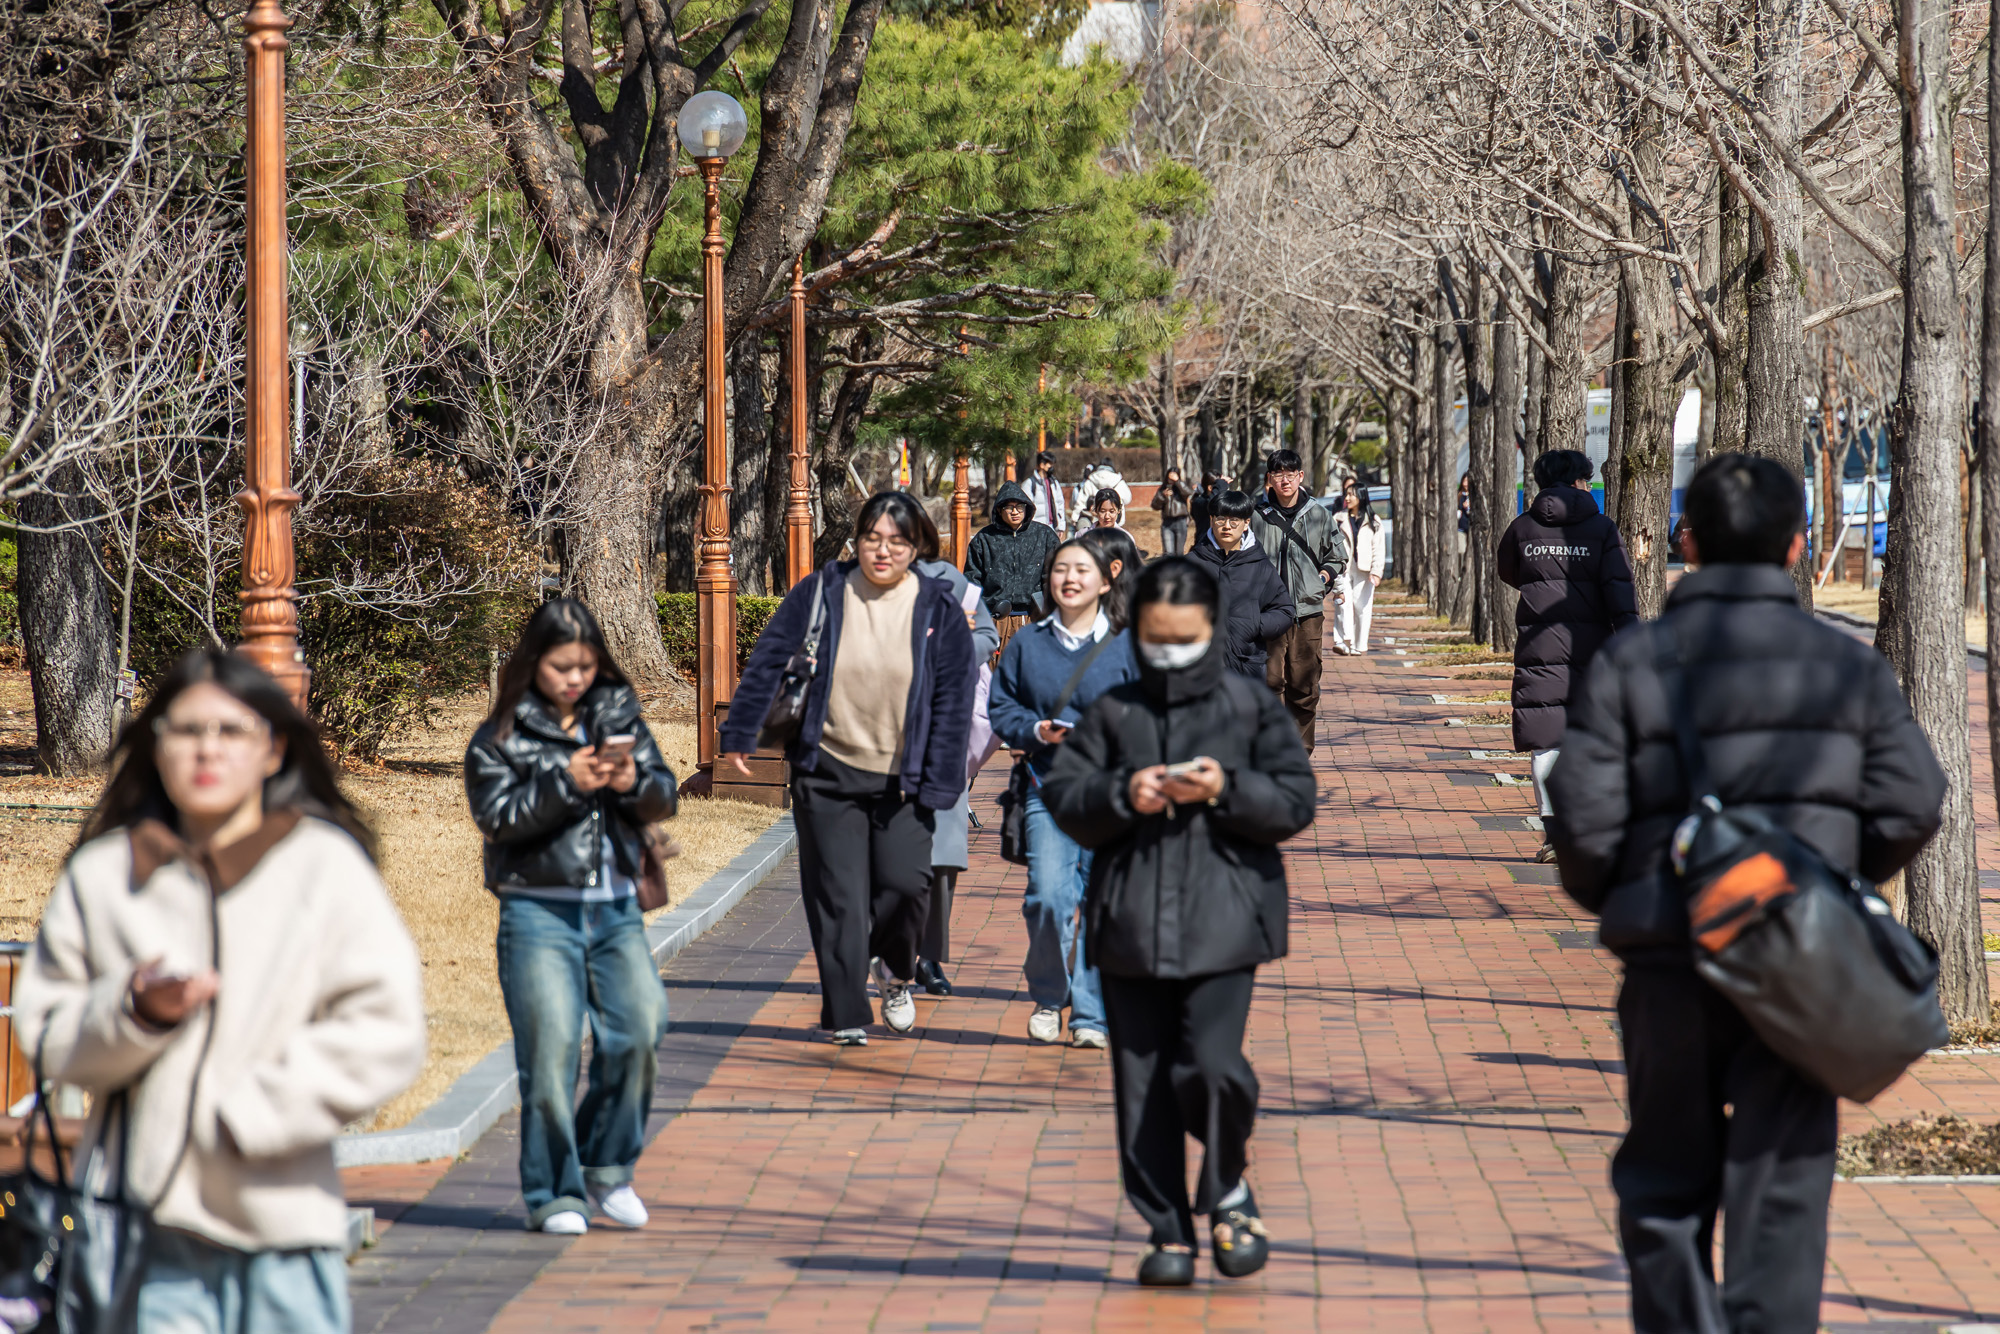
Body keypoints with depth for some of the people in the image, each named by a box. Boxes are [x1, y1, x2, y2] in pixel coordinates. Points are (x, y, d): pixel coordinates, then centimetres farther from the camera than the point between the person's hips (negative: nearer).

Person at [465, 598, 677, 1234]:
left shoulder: (619, 716, 11)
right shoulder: (500, 738, 1)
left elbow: (663, 799, 8)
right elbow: (496, 816, -10)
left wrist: (634, 782, -14)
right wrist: (566, 784, -19)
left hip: (615, 910, 3)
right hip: (539, 912, -3)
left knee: (640, 1029, -8)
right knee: (551, 1047, -7)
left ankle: (606, 1167, 12)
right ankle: (553, 1193, 3)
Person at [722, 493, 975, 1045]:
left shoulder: (938, 609, 0)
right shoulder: (820, 593, -2)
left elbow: (954, 701, 1)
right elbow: (768, 662, 3)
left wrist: (938, 786, -5)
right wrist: (739, 735, 2)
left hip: (901, 777, 0)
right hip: (827, 772, 0)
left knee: (905, 882, -12)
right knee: (838, 896, -2)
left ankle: (895, 972, 18)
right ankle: (846, 1017, 7)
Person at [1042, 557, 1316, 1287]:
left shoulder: (1250, 706, 5)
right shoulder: (1113, 712, 9)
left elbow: (1296, 801, 1)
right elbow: (1061, 795, 6)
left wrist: (1228, 790, -15)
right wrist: (1120, 795, -13)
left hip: (1223, 919, -2)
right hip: (1130, 922, 3)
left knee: (1211, 1065, -16)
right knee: (1142, 1084, 3)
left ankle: (1227, 1188, 12)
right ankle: (1167, 1231, 14)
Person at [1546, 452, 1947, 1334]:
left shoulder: (1631, 664, -2)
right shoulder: (1848, 667, 2)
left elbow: (1583, 816, -8)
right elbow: (1912, 804, -3)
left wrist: (1609, 899, 12)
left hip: (1671, 961, 0)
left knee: (1666, 1179, 14)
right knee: (1780, 1183, 4)